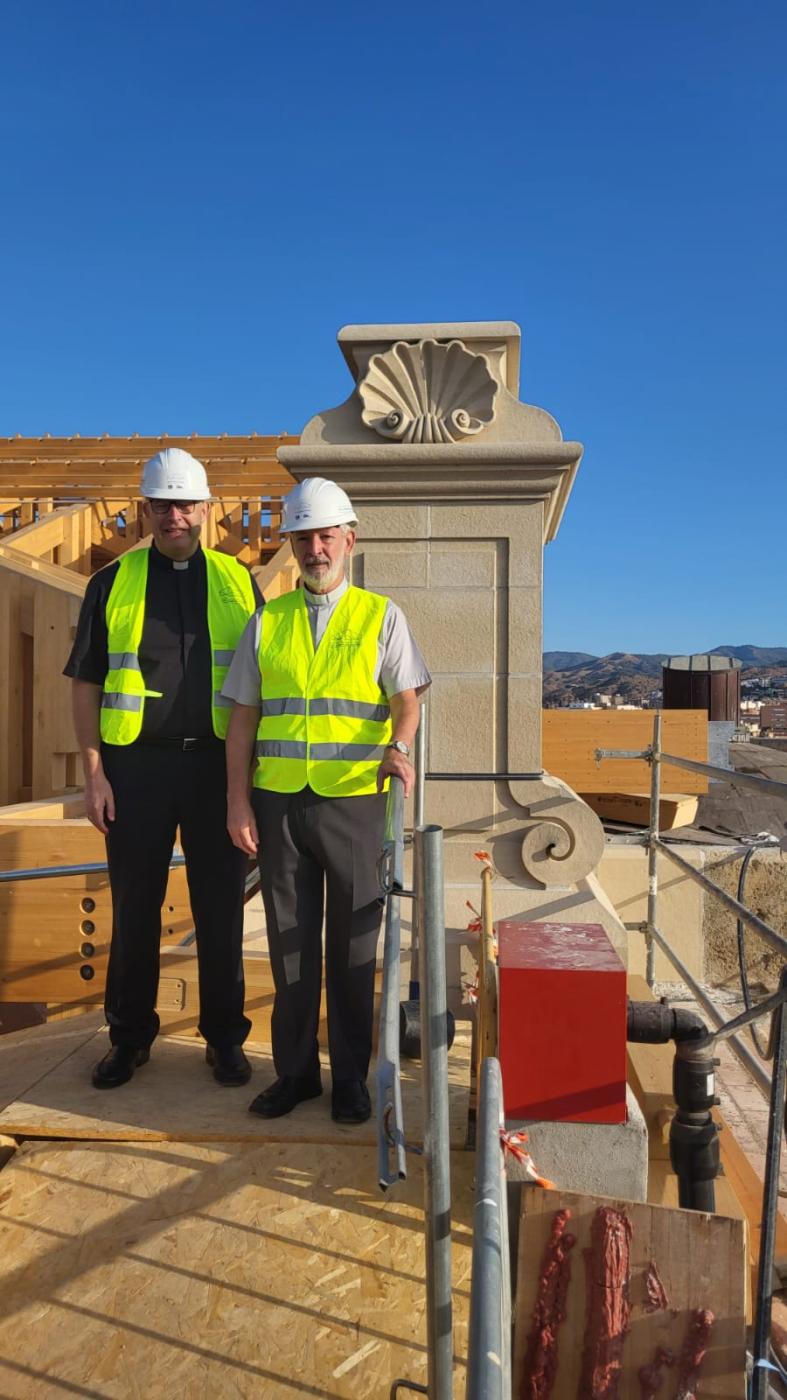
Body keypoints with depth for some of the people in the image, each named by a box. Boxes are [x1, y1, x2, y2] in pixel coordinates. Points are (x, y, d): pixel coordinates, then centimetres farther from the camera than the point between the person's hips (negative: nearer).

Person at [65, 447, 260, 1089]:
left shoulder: (237, 582, 7)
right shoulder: (112, 584, 6)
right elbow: (86, 684, 5)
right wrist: (94, 772, -4)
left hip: (216, 764, 0)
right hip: (137, 765, 0)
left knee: (220, 908, 7)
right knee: (135, 906, 9)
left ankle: (224, 1036, 23)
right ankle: (130, 1036, 27)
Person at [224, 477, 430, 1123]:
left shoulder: (382, 617, 4)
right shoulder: (266, 622, 9)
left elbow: (407, 699, -3)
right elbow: (244, 717, 8)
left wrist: (399, 746, -25)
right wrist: (238, 801, 0)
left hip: (355, 801, -2)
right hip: (278, 802, 2)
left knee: (352, 947, 7)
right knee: (290, 943, 11)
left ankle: (351, 1079, 22)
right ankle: (295, 1071, 26)